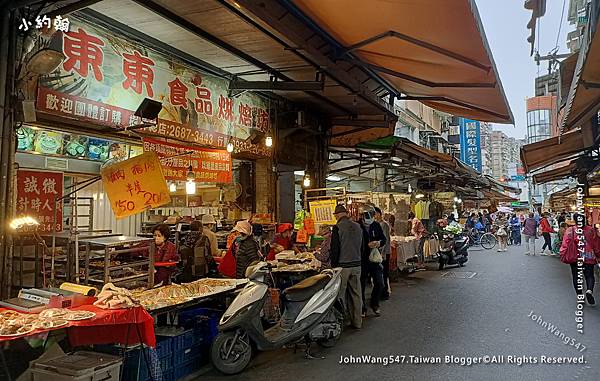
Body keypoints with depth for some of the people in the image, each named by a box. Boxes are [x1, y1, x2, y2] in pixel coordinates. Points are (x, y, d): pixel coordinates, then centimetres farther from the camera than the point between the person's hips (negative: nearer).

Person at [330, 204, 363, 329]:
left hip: (343, 266, -5)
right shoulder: (358, 226, 7)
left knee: (340, 294, 5)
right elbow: (362, 247, 14)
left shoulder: (338, 227, -12)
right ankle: (357, 322, 19)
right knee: (356, 293, 12)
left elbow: (335, 249, -12)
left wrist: (333, 265, -4)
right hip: (356, 265, 6)